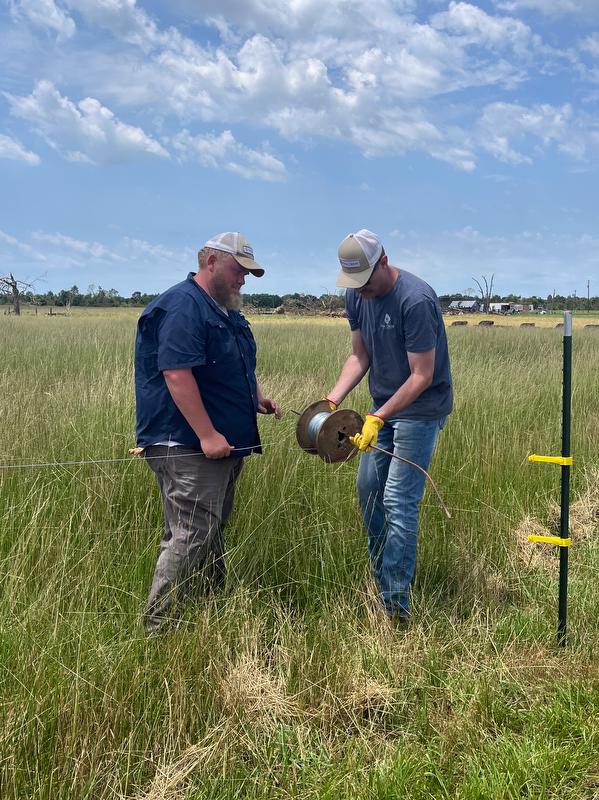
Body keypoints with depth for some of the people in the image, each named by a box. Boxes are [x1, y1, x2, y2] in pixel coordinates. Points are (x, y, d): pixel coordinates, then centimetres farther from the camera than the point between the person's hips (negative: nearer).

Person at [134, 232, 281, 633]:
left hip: (224, 444, 11)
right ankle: (157, 627, -3)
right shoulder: (183, 306, -16)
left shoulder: (225, 311, 17)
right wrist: (207, 434, -26)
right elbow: (177, 373, -24)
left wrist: (257, 396, 10)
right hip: (189, 446, -10)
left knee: (212, 531, 20)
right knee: (190, 536, -11)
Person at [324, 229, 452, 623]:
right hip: (383, 406, 8)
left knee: (399, 502, -11)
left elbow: (422, 376, -23)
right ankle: (381, 583, 27)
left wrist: (378, 418, -28)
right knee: (368, 490, 10)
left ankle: (397, 606, -4)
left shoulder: (415, 300, -25)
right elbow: (360, 357, 6)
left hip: (421, 409, -8)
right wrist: (333, 399, -9)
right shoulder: (356, 297, 0)